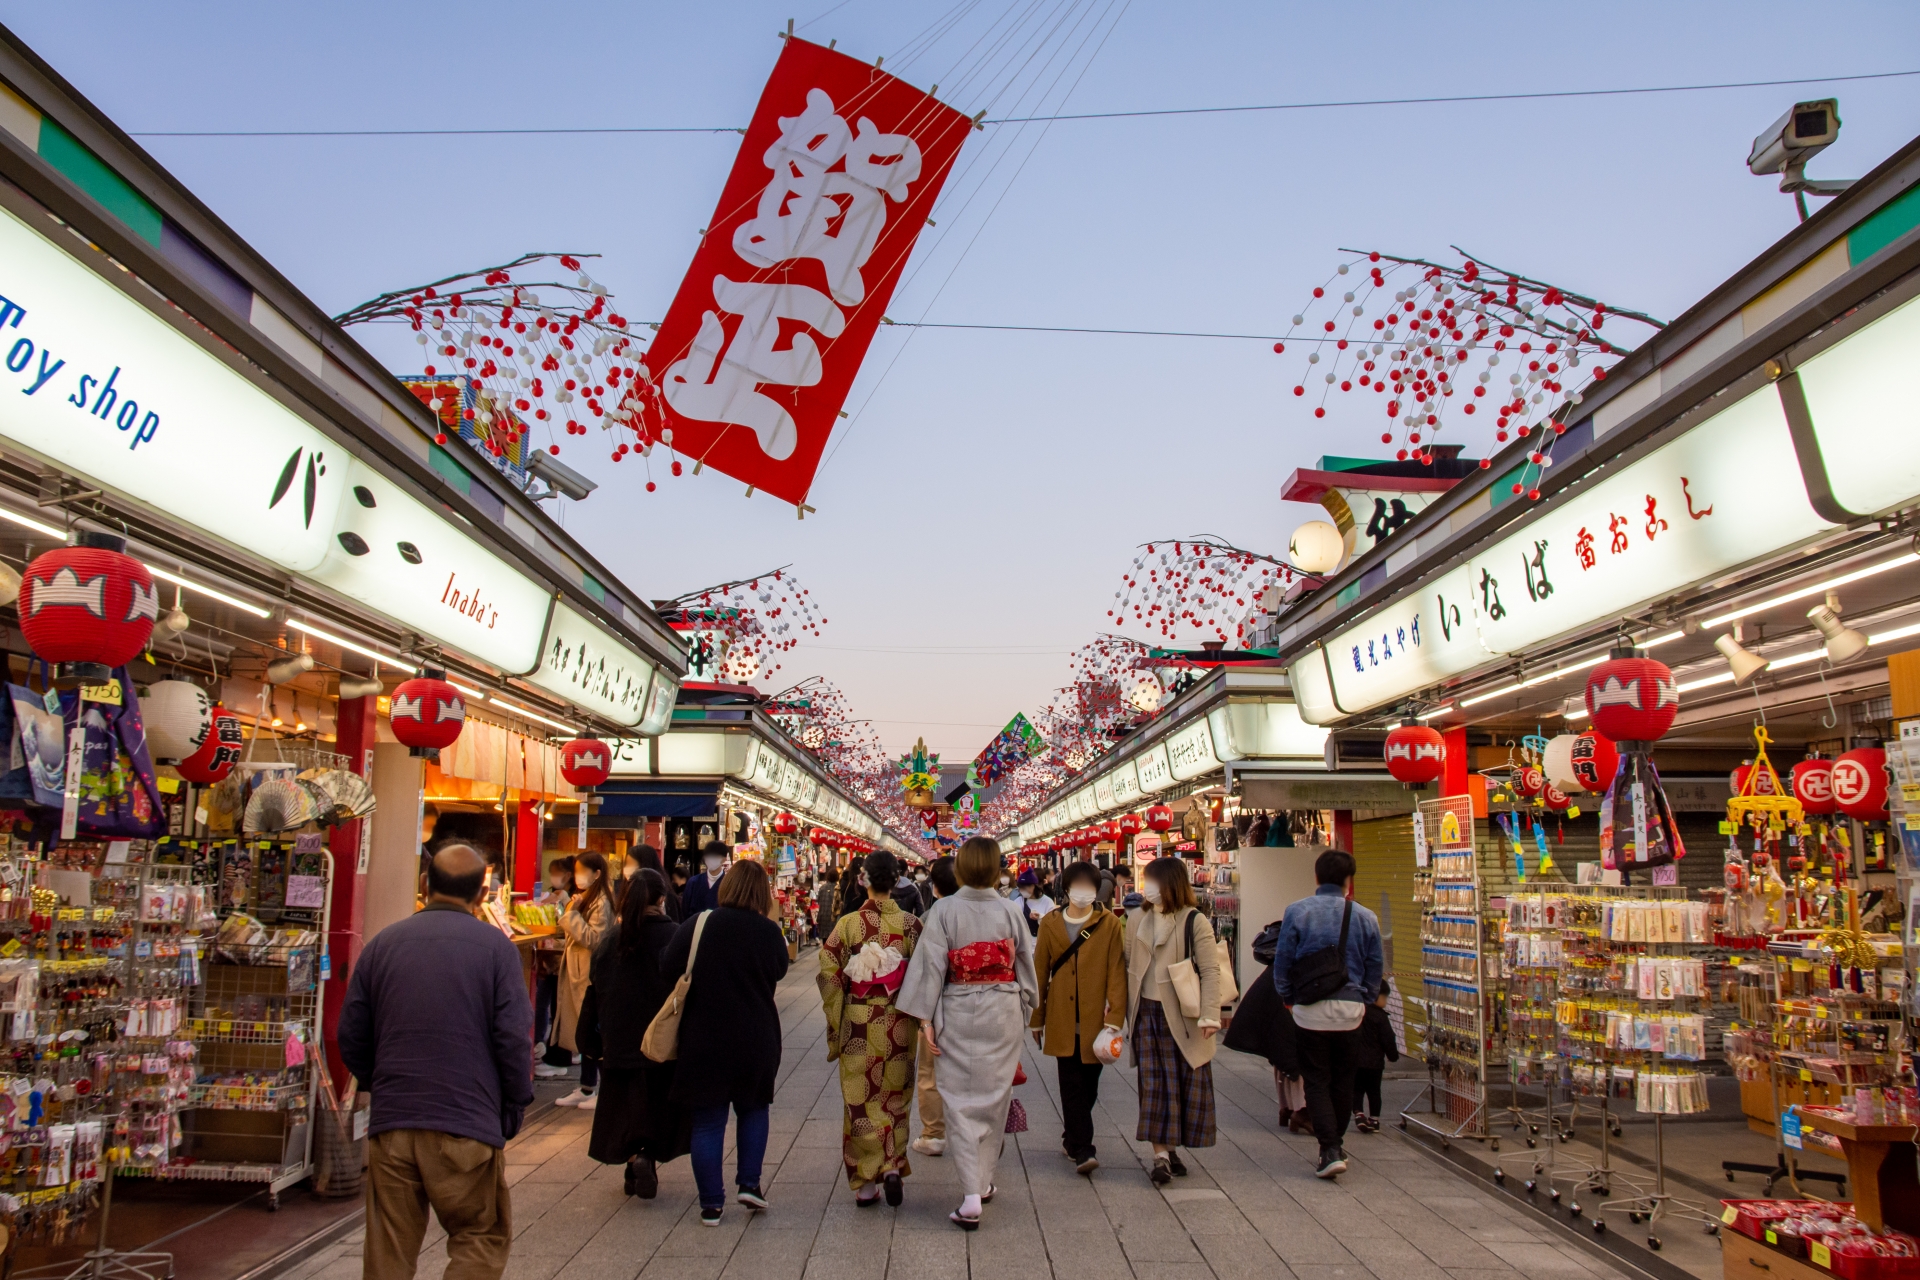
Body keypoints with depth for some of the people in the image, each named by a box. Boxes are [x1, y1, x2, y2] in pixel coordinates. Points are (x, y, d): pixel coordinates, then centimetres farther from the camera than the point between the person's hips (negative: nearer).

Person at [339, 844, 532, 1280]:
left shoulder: (383, 942, 4)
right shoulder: (495, 946, -6)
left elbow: (351, 1036, 7)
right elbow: (514, 1038, -10)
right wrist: (513, 1113, 3)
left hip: (391, 1123, 4)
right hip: (467, 1123, -3)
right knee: (481, 1239, 10)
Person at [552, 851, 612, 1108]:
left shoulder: (601, 902, -14)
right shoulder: (583, 898, 14)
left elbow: (593, 938, -22)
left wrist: (572, 914, -20)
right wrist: (570, 911, 4)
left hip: (591, 974, -9)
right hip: (576, 972, 9)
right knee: (582, 1032, 12)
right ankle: (586, 1088, 19)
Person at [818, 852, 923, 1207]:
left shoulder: (848, 924, -7)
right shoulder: (910, 924, -7)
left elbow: (829, 974, -6)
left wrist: (835, 1022, 4)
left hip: (857, 1021, -1)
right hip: (898, 1023, 1)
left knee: (860, 1098, 9)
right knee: (894, 1096, 17)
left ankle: (865, 1183, 13)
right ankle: (892, 1167, 3)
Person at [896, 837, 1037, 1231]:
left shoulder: (943, 910, -10)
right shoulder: (1010, 911, -3)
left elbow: (932, 966, -11)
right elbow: (1026, 966, 5)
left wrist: (926, 1019, -6)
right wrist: (1022, 1013, 17)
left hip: (958, 1015, -2)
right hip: (1003, 1014, 2)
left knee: (961, 1101, 3)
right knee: (994, 1097, 16)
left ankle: (971, 1198, -5)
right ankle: (983, 1182, 30)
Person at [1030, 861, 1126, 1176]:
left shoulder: (1110, 924, -1)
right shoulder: (1050, 923, 4)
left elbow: (1117, 972, -5)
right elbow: (1039, 972, 8)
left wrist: (1116, 1016, -13)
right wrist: (1037, 1018, 9)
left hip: (1095, 1020, 0)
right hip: (1062, 1021, 0)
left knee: (1088, 1086, 10)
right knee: (1072, 1086, -4)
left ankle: (1074, 1139, 29)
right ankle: (1083, 1149, -3)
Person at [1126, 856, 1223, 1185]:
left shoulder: (1194, 921, -7)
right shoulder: (1136, 920, 8)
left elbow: (1210, 971, -11)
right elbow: (1126, 967, 11)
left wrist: (1210, 1015, -20)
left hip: (1182, 1016, -3)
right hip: (1146, 1013, 3)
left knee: (1184, 1083, 4)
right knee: (1154, 1085, 0)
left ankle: (1169, 1150, 18)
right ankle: (1162, 1155, 0)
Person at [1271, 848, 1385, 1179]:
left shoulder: (1297, 912, -7)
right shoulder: (1365, 917, 0)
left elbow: (1282, 960, -4)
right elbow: (1376, 966, 6)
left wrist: (1287, 998, 9)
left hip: (1310, 1010, -2)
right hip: (1350, 1009, 2)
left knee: (1317, 1081, 5)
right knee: (1343, 1080, 17)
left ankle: (1330, 1150, -6)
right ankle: (1336, 1142, 29)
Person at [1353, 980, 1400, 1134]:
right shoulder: (1380, 1016, -11)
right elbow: (1388, 1039, -10)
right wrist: (1393, 1055, 4)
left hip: (1355, 1059, 3)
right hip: (1374, 1062, -3)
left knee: (1357, 1089, 8)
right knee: (1373, 1091, 8)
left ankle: (1358, 1114, -9)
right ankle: (1374, 1121, 12)